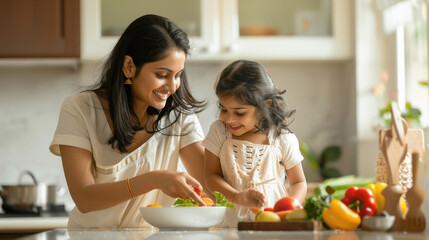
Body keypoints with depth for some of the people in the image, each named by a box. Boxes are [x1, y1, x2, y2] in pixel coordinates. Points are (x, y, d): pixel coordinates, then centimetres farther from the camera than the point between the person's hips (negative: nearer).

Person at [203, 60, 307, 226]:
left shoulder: (283, 139, 2)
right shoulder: (219, 131, 6)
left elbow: (298, 182, 12)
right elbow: (211, 176, 3)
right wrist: (236, 197, -16)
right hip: (231, 222, 0)